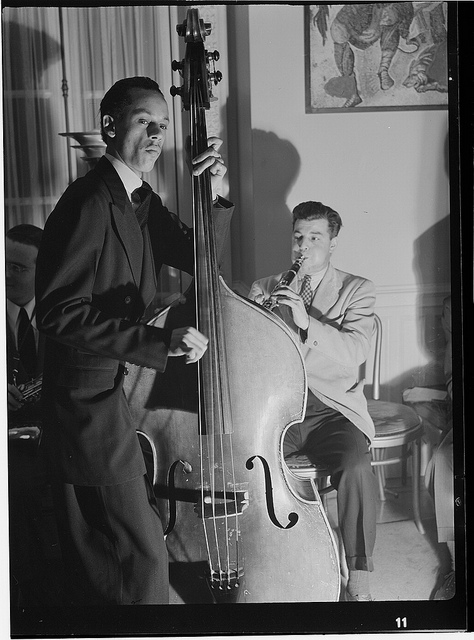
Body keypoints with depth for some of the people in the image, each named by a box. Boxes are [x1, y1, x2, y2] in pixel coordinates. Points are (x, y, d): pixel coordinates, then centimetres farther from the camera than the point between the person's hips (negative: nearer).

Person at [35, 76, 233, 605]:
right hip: (91, 397, -9)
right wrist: (161, 341, -30)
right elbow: (59, 314, -25)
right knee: (143, 560, -2)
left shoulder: (140, 201, 9)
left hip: (121, 388, 9)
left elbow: (195, 258, 9)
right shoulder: (90, 204, -20)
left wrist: (213, 197, -7)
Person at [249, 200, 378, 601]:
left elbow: (355, 352, -8)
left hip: (332, 409, -2)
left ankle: (359, 581, -13)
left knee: (356, 469, -31)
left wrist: (307, 321, -22)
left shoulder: (357, 291, 9)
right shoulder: (264, 289, 17)